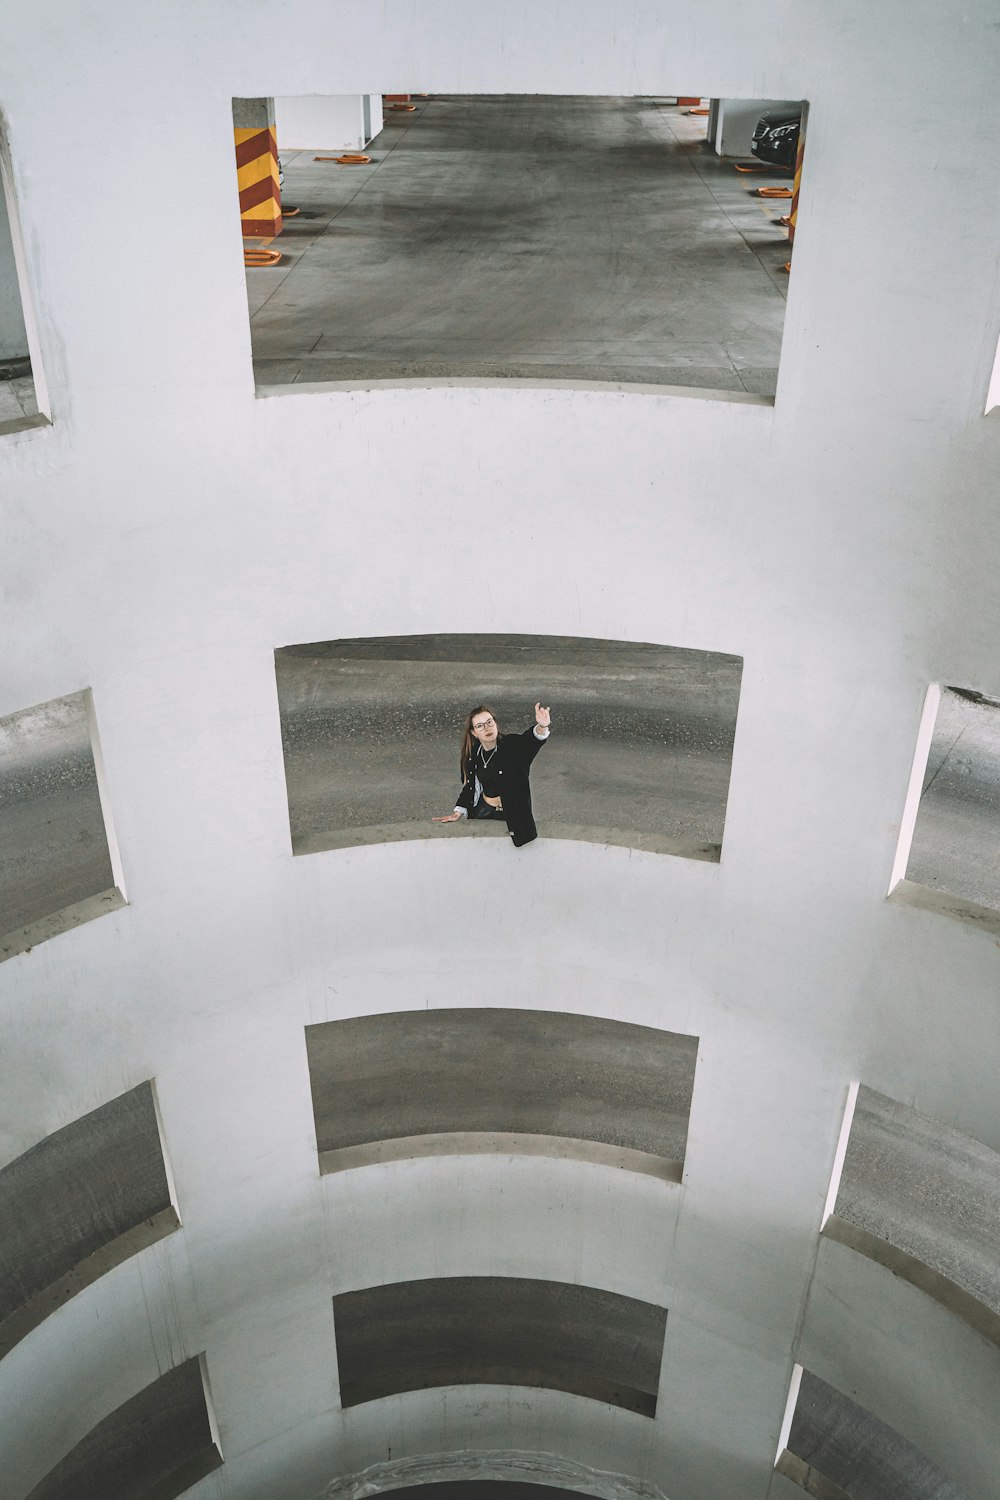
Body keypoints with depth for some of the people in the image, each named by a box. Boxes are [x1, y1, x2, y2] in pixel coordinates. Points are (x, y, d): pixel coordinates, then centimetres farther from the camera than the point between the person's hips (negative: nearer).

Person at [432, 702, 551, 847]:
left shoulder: (513, 746, -18)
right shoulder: (473, 755, -4)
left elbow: (530, 739, -39)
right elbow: (469, 786, 7)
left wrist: (541, 727, -61)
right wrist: (459, 812, -3)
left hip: (513, 813, -4)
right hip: (483, 811, 4)